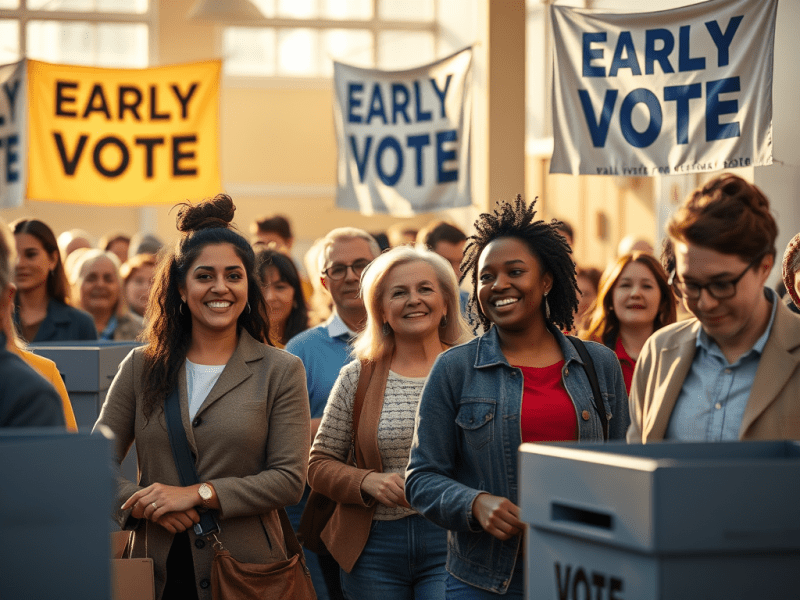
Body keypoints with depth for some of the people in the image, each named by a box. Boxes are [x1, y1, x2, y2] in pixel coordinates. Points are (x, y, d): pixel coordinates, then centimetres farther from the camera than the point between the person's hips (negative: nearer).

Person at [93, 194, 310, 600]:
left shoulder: (280, 372, 2)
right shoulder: (141, 367, 8)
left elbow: (289, 478, -7)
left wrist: (197, 494, -15)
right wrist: (142, 502, -15)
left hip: (246, 567, -2)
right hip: (156, 566, 2)